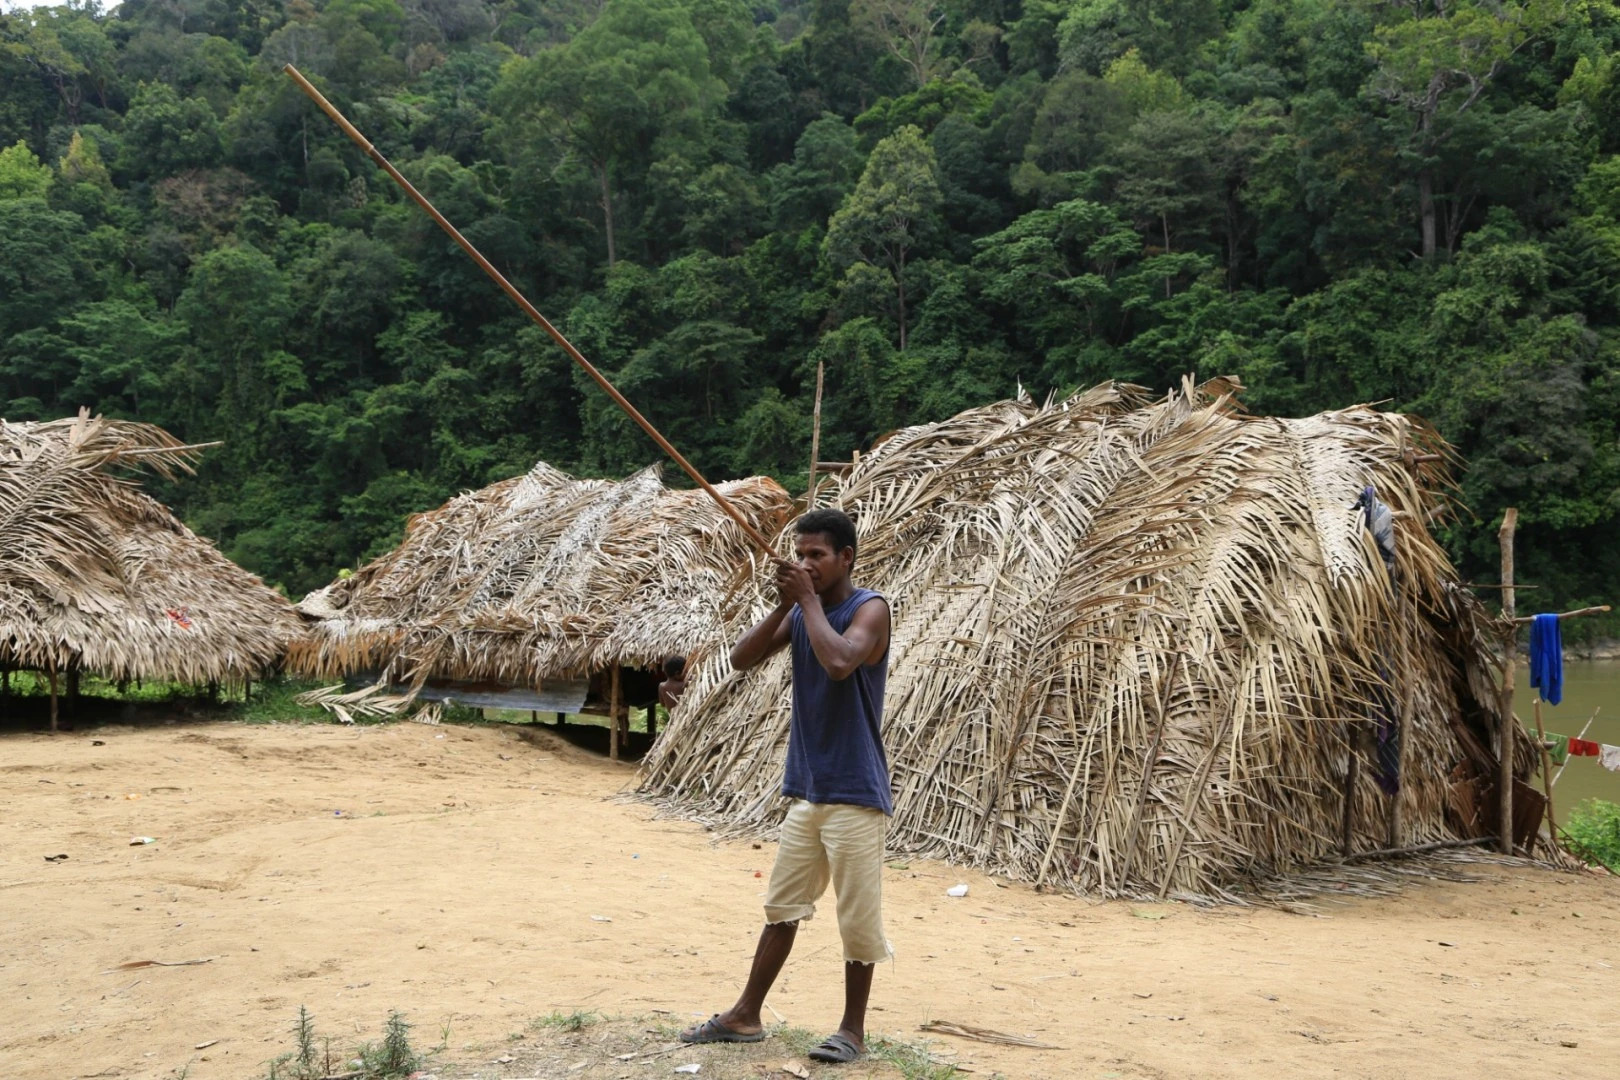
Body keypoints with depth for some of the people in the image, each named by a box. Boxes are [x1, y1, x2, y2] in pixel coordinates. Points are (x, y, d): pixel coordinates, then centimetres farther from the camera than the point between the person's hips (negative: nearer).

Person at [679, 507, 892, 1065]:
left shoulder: (869, 608, -11)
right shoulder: (801, 614, 9)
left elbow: (839, 661, -30)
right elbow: (741, 659, 2)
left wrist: (809, 599, -19)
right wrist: (785, 604, -9)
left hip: (854, 793, -7)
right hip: (804, 789, 7)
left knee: (858, 916, 2)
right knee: (782, 907, 14)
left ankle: (853, 1028, 14)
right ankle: (746, 1016, 22)